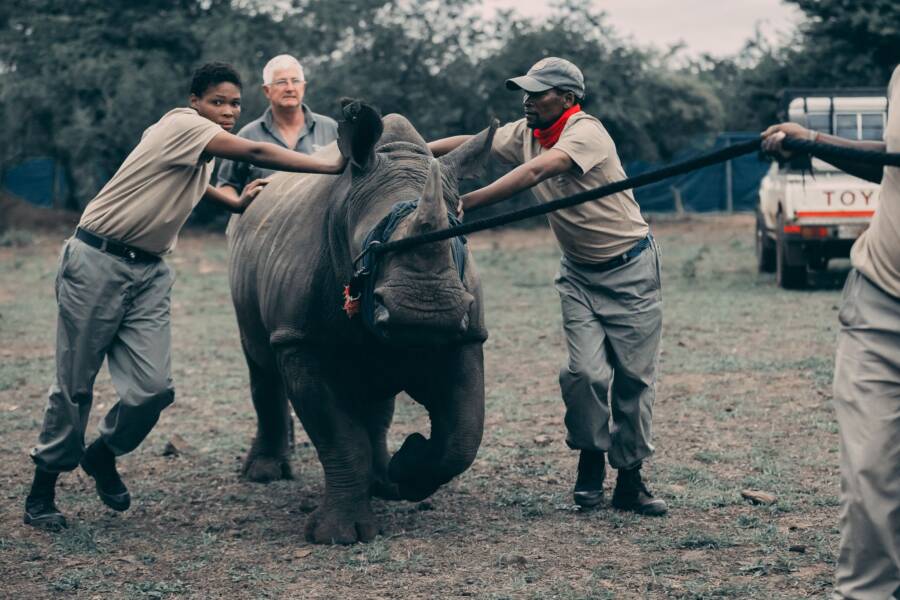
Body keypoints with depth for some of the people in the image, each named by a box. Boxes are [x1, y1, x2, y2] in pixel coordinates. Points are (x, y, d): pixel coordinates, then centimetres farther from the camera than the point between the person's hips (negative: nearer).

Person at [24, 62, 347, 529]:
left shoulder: (203, 150, 13)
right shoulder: (182, 125, -14)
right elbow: (255, 154, -23)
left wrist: (237, 204, 22)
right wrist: (336, 167, -23)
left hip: (149, 271, 8)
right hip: (97, 262, -8)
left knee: (154, 387, -7)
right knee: (75, 385, -1)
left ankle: (102, 455, 20)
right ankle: (42, 490, 13)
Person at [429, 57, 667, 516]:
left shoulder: (585, 132, -23)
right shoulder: (525, 133, -1)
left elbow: (535, 172, -36)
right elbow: (471, 143, 6)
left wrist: (468, 202, -41)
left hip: (630, 268, -5)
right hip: (579, 271, 5)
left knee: (634, 375, 0)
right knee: (585, 371, -11)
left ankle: (629, 479, 11)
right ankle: (590, 461, 10)